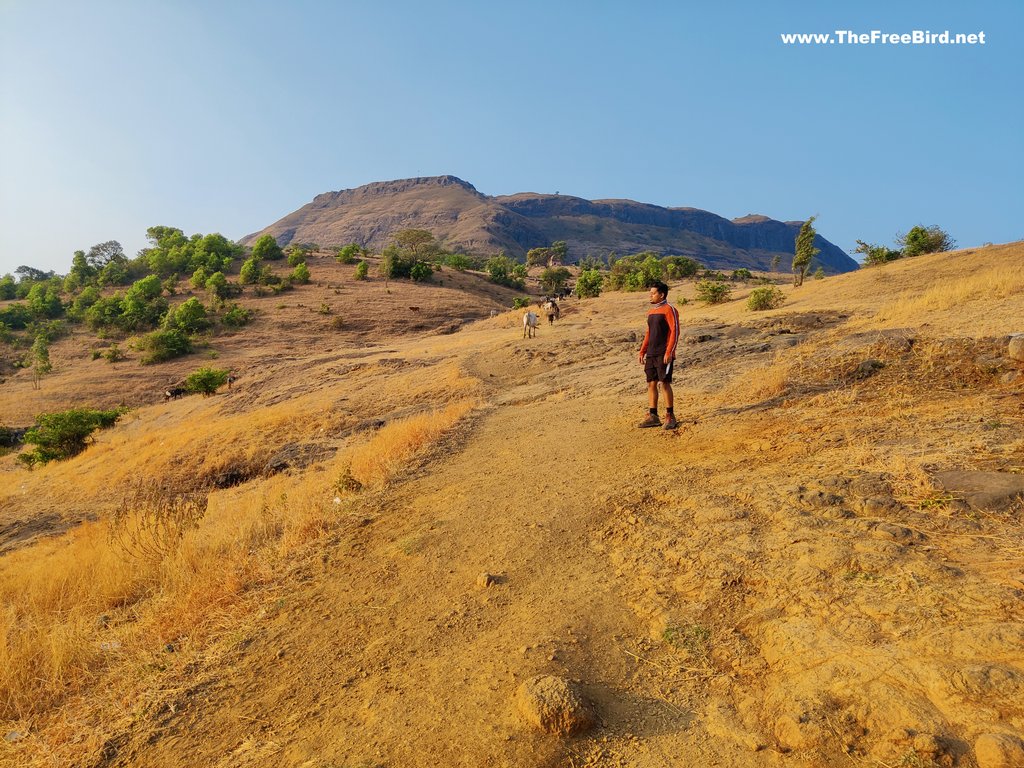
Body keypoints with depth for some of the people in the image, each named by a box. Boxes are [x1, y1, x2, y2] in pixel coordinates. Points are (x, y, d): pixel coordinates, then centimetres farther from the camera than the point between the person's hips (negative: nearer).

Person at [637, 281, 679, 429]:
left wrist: (669, 352, -19)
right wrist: (642, 351, 15)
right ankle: (653, 416, 13)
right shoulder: (651, 311, 16)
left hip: (664, 354, -8)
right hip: (651, 354, 8)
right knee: (651, 384, 6)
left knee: (665, 383, -4)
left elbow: (675, 331, -13)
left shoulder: (669, 309, -8)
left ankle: (670, 416, 7)